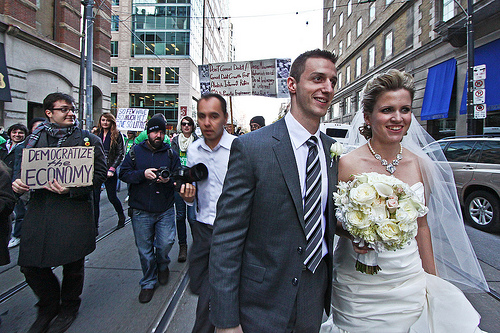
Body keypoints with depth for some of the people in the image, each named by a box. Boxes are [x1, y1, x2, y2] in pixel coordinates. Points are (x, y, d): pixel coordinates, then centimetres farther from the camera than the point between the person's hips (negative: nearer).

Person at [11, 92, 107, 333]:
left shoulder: (89, 140, -1)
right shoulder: (36, 138, 11)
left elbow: (99, 174, -6)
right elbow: (21, 165, 16)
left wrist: (72, 189, -20)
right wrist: (17, 181, -6)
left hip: (74, 211, -3)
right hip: (38, 210, 4)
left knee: (72, 264, 9)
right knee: (30, 265, 8)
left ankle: (69, 308, 36)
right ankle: (48, 307, 35)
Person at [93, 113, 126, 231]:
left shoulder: (117, 135, -1)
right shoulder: (96, 134, 10)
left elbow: (120, 154, -3)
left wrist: (112, 169, -12)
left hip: (110, 171, -3)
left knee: (112, 197, 4)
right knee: (95, 198, -1)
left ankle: (121, 217, 31)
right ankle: (95, 225, 9)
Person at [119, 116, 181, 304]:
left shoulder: (170, 153, 5)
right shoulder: (135, 152, 4)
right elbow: (124, 174, 0)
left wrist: (169, 180, -19)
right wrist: (143, 174, -16)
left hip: (165, 209, 0)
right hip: (140, 210, 0)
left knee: (166, 242, -3)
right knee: (144, 249, 8)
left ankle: (162, 264, 34)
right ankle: (148, 283, 29)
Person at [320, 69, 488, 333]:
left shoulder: (421, 165, -1)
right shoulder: (348, 165, -15)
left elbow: (422, 225, 8)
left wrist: (433, 279, 11)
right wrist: (352, 234, -23)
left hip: (411, 284, 4)